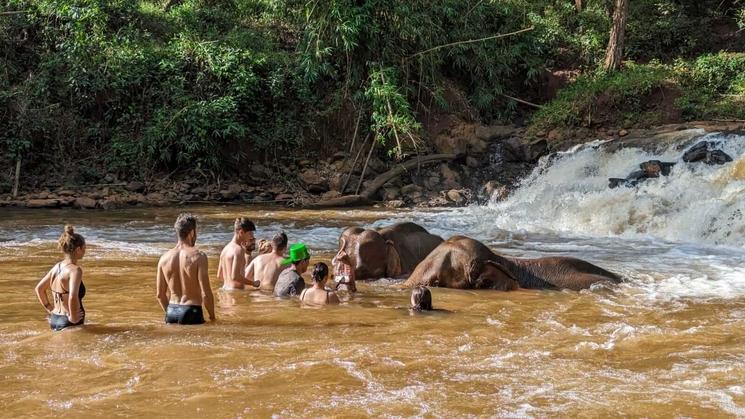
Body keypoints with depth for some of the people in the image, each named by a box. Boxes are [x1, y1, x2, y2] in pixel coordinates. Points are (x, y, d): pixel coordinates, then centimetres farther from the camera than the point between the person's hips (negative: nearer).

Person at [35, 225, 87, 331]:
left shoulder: (57, 266, 8)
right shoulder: (75, 270, -17)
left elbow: (39, 288, 18)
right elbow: (72, 297, -31)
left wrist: (49, 308, 21)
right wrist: (73, 318, -19)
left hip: (54, 319, 9)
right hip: (68, 323, -9)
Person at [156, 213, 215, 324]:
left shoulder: (164, 258, 5)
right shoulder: (198, 257, -9)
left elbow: (160, 294, 12)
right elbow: (205, 293, -12)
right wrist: (212, 316, 2)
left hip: (171, 312, 5)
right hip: (191, 312, -5)